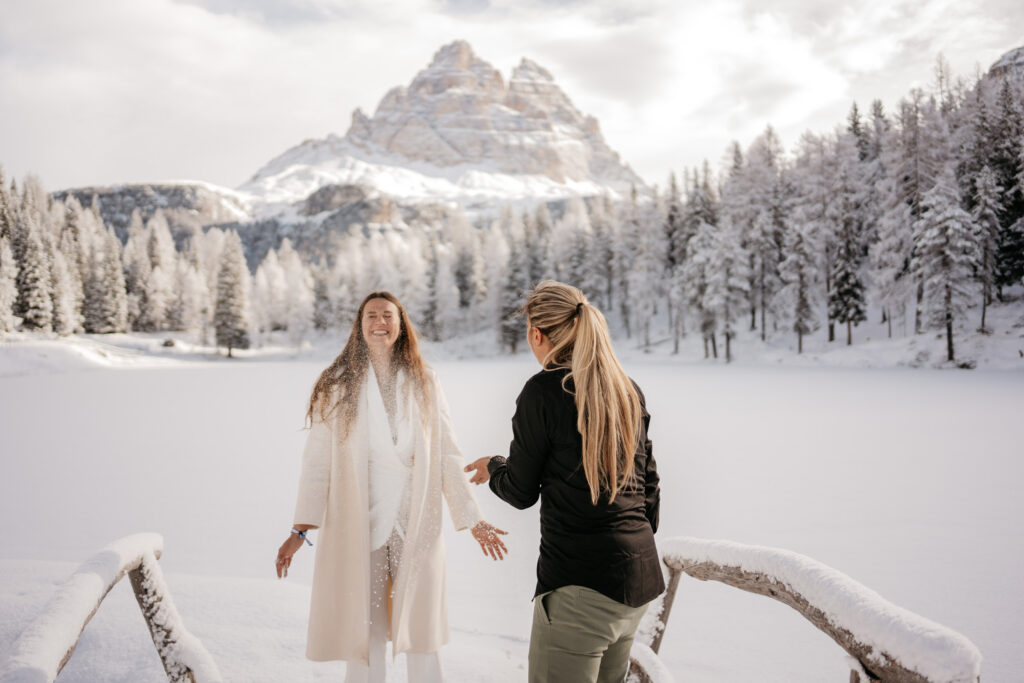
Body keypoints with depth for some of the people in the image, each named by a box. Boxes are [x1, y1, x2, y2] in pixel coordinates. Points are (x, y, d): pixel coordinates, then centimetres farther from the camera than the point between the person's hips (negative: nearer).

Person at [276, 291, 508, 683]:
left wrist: (473, 520, 5)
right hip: (358, 529, -1)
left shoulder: (424, 383, 6)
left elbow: (446, 456, 7)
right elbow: (317, 460, -1)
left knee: (421, 641, 7)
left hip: (416, 528, 2)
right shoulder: (337, 386, 1)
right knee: (364, 643, 5)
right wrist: (301, 529, -8)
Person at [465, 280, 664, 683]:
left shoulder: (543, 391, -12)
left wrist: (492, 468, 17)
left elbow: (521, 492, -4)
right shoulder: (629, 391, 8)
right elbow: (648, 483, 14)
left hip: (579, 581, -7)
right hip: (639, 577, 8)